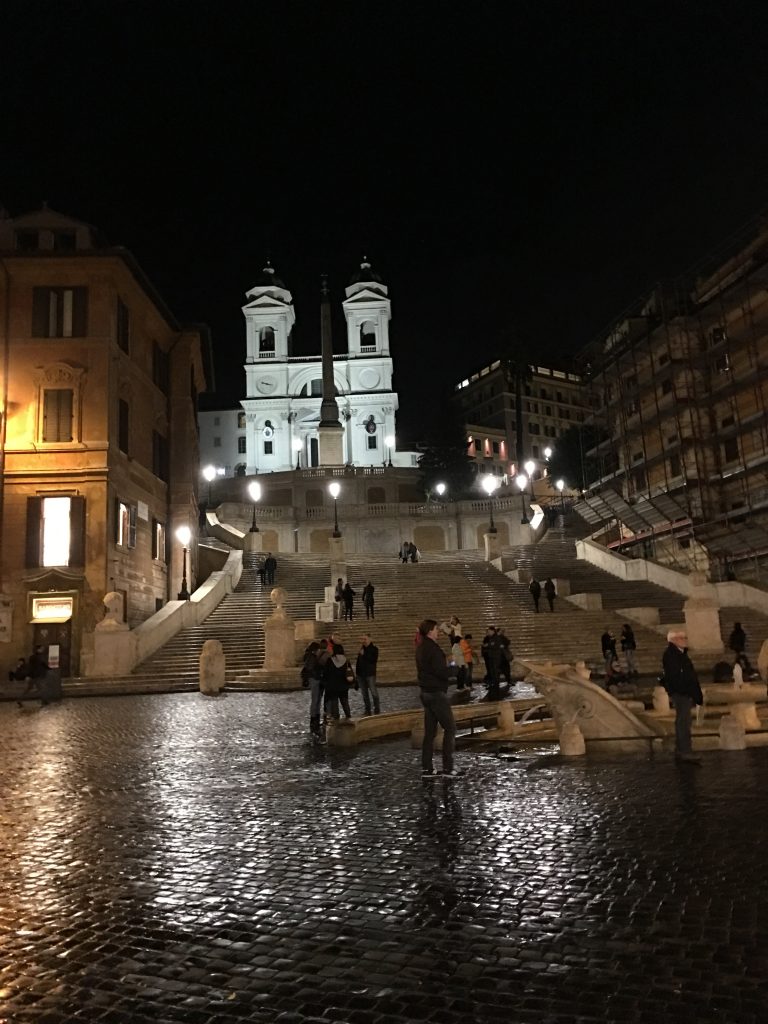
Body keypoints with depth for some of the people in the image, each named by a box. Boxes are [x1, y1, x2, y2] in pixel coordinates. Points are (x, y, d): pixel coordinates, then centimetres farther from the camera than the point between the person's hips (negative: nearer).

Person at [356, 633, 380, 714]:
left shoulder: (374, 649, -6)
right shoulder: (362, 649, 12)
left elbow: (374, 660, -19)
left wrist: (364, 654, -19)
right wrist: (356, 671, 13)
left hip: (370, 674, -6)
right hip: (361, 674, 6)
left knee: (373, 692, -5)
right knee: (364, 694, 11)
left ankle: (377, 710, 4)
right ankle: (367, 710, 19)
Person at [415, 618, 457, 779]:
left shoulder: (421, 648, 11)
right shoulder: (433, 648, -18)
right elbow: (442, 672, -21)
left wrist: (447, 669, 5)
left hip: (425, 692, 9)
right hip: (436, 693, -9)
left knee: (430, 731, 11)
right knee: (450, 728, -1)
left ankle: (426, 768, 11)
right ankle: (447, 768, -2)